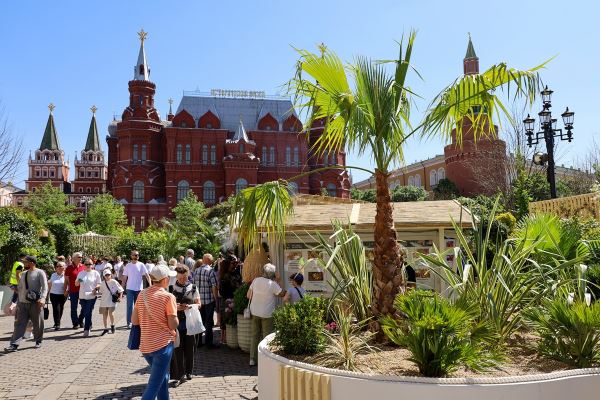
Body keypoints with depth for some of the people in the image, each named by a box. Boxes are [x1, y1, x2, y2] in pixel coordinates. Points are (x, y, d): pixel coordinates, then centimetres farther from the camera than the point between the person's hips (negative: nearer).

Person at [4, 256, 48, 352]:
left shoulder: (40, 273, -5)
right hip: (22, 303, 5)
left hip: (35, 303, -5)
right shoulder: (23, 274, 15)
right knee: (19, 324, 0)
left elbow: (45, 287, -14)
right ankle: (14, 344, 0)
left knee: (37, 323, 6)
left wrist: (43, 298, -27)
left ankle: (38, 341, 22)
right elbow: (20, 288, 23)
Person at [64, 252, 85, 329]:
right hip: (73, 291, -2)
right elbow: (66, 280, 2)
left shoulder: (83, 267, 6)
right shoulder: (69, 268, -2)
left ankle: (80, 321, 26)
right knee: (74, 308, 6)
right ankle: (75, 323, 16)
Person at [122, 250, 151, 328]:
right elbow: (124, 277, 6)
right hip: (130, 288, 0)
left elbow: (147, 275, -7)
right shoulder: (128, 266, 2)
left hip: (139, 288, 1)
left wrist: (150, 284, -19)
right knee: (130, 306, -4)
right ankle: (129, 322, 1)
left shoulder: (141, 265, -2)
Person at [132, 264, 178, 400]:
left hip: (145, 345, 7)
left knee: (162, 379, 25)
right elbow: (173, 325, -15)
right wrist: (175, 318, 5)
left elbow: (134, 320, 6)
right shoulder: (168, 297, -13)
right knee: (154, 386, -2)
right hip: (163, 344, -6)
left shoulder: (142, 294, 4)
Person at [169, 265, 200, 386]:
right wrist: (174, 307, -16)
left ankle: (188, 372, 25)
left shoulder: (193, 288, 5)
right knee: (177, 347, -3)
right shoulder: (171, 288, 2)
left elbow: (198, 303, 7)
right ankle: (180, 375, 4)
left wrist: (189, 306, -13)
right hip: (176, 321, -1)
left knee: (189, 347, 9)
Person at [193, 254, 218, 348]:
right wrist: (216, 299, -7)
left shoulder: (196, 271, 4)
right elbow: (214, 287, -15)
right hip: (209, 300, -5)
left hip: (198, 300, 5)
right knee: (209, 322, 3)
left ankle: (198, 342, 20)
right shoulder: (211, 271, -13)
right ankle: (208, 343, 7)